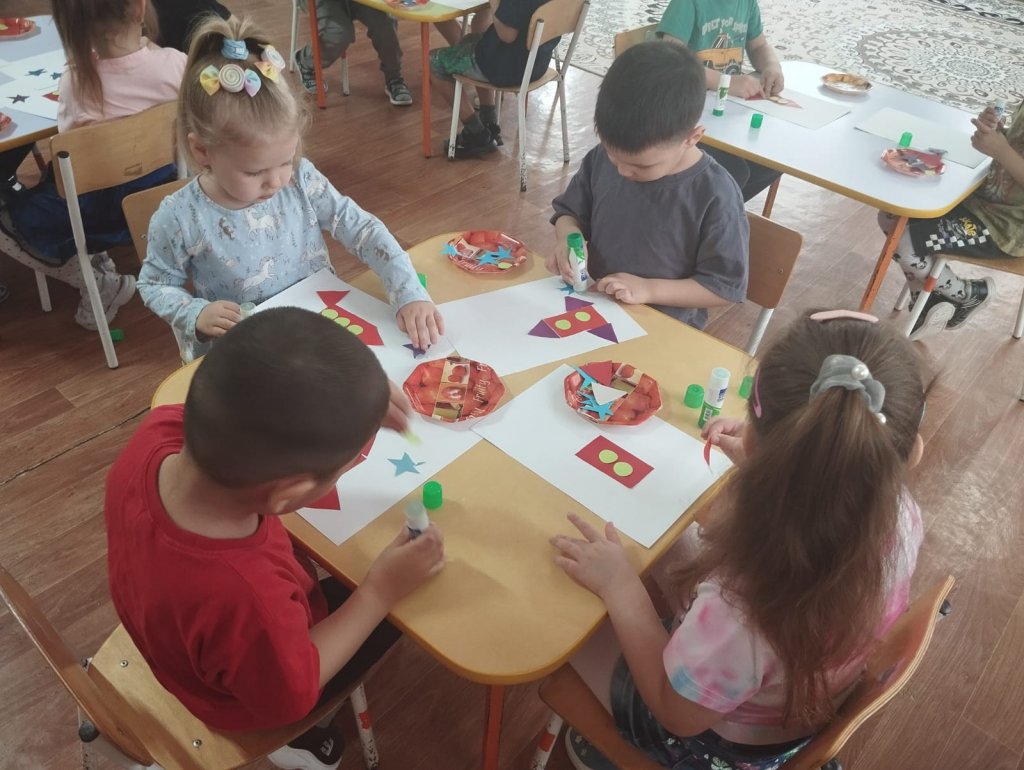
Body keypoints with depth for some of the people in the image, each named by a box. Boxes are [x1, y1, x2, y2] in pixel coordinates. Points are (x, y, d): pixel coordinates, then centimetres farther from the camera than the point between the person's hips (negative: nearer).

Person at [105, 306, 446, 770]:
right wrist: (381, 591, -20)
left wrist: (355, 402, -19)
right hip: (256, 691, -5)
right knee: (411, 600, 13)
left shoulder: (160, 431, -31)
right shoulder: (248, 602, -47)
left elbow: (242, 414, -8)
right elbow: (292, 694, -25)